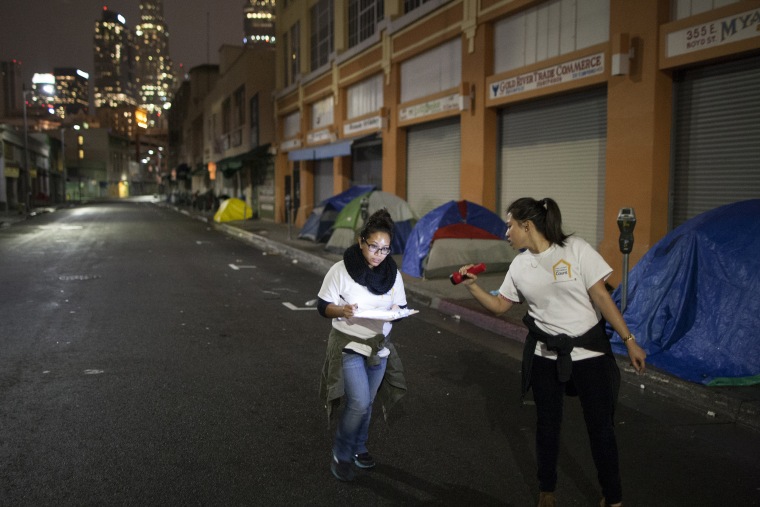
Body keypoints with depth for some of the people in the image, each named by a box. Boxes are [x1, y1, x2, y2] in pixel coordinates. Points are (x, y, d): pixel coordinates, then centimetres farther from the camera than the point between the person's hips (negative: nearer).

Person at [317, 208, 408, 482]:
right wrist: (343, 310, -30)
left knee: (366, 403, 15)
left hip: (379, 347, 4)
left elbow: (400, 308, 5)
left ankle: (359, 448, 39)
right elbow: (322, 306, -9)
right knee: (359, 403, -12)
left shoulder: (393, 273, -2)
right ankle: (341, 455, 10)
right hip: (348, 346, -4)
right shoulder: (341, 270, -14)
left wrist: (396, 313, -18)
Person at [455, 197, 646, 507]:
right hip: (545, 356, 4)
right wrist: (472, 286, -3)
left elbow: (601, 297, -9)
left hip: (589, 352, -3)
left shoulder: (576, 249, -11)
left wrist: (629, 341, -9)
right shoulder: (519, 266, 2)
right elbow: (499, 306, 12)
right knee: (547, 424, 13)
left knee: (601, 426, 4)